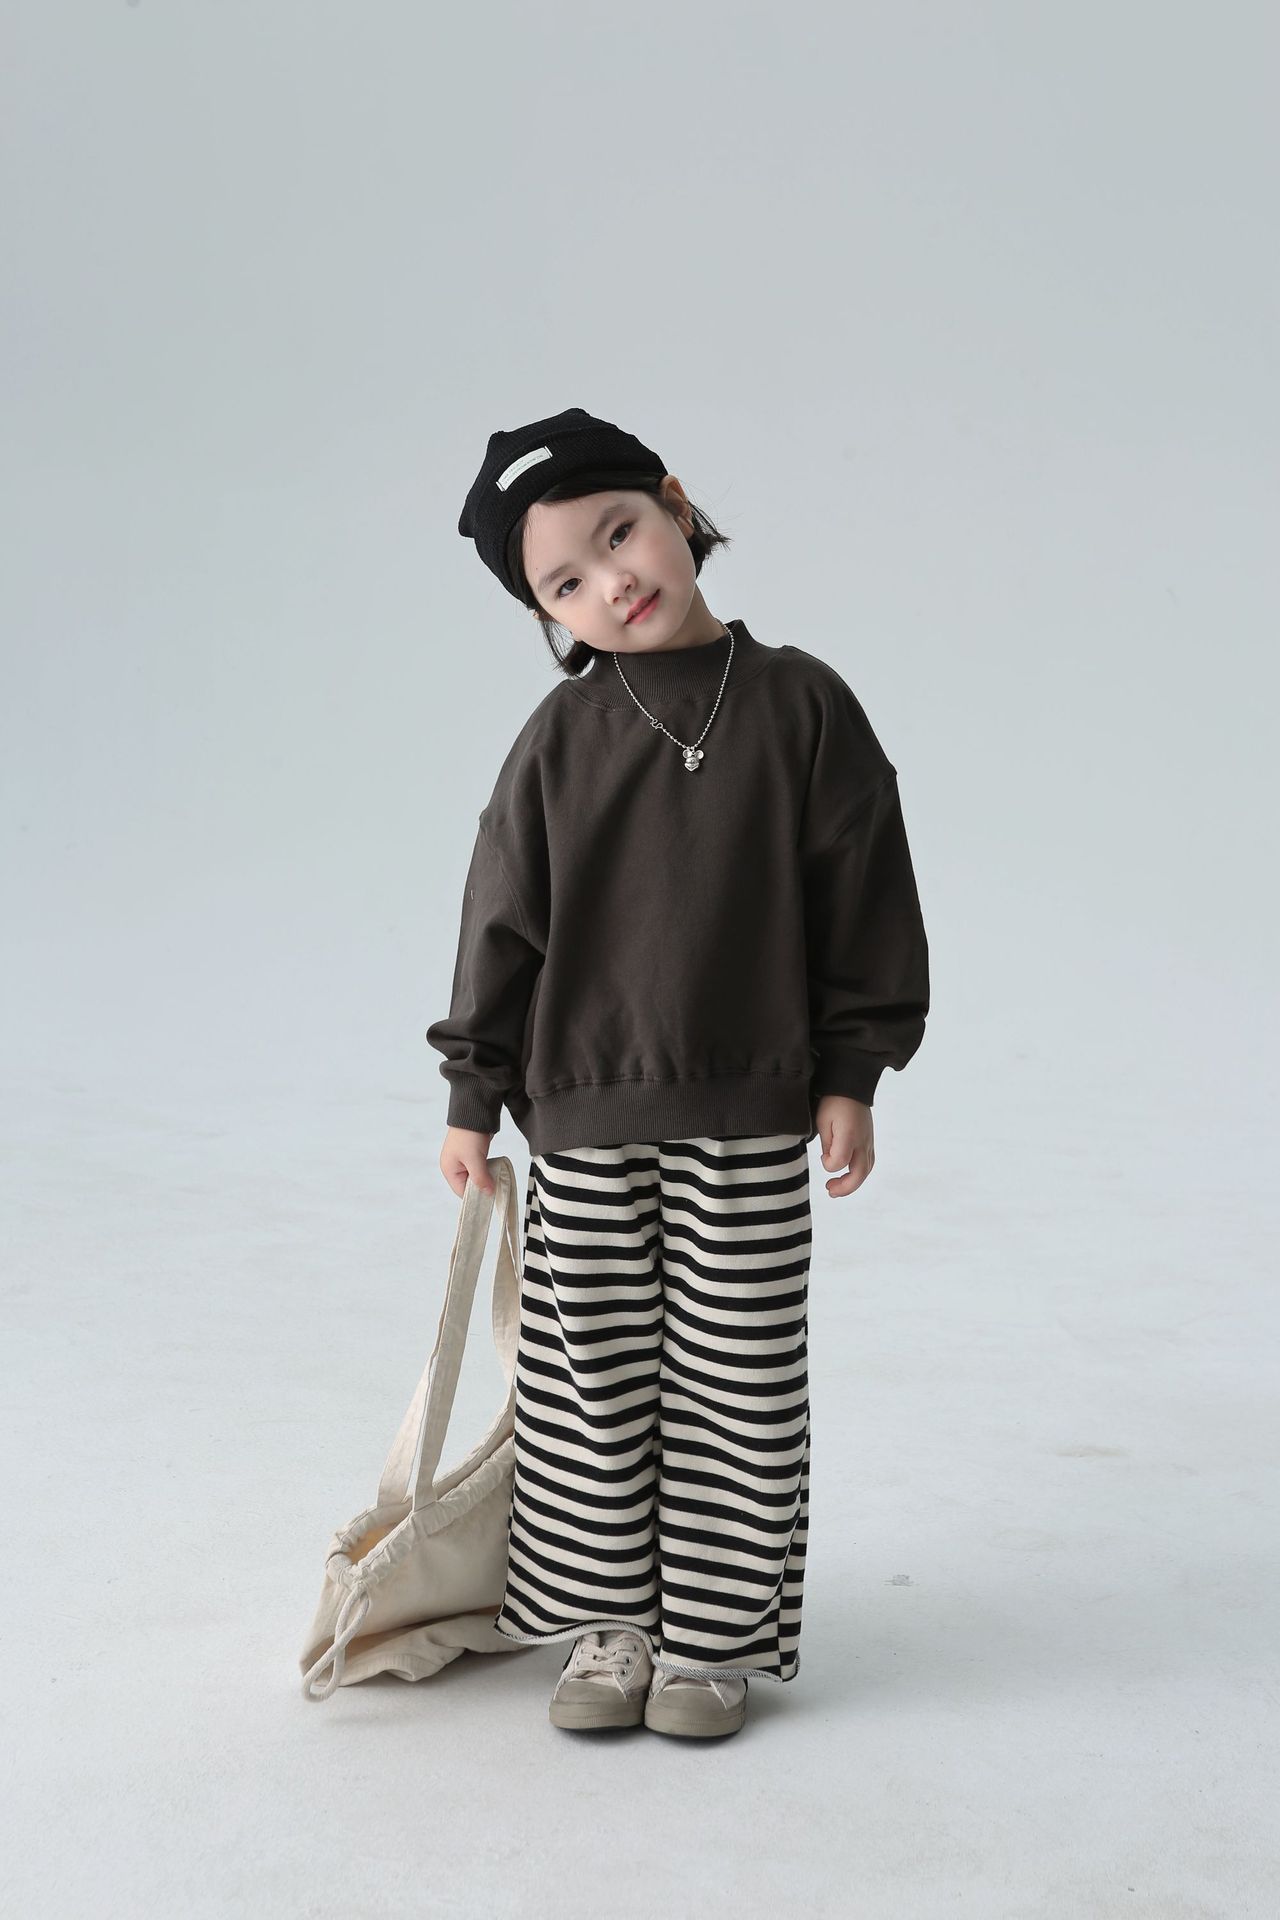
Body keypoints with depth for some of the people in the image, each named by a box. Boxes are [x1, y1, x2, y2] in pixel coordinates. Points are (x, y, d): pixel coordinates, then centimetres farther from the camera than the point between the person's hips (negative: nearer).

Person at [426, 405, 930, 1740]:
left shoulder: (799, 704, -2)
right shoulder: (560, 739, 0)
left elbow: (865, 897, 2)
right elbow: (503, 916, 5)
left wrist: (849, 1075, -1)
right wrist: (475, 1096, 4)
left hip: (751, 1115, -1)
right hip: (582, 1114, 1)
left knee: (736, 1383, 6)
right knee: (591, 1379, 8)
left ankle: (715, 1633, 21)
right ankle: (608, 1622, 25)